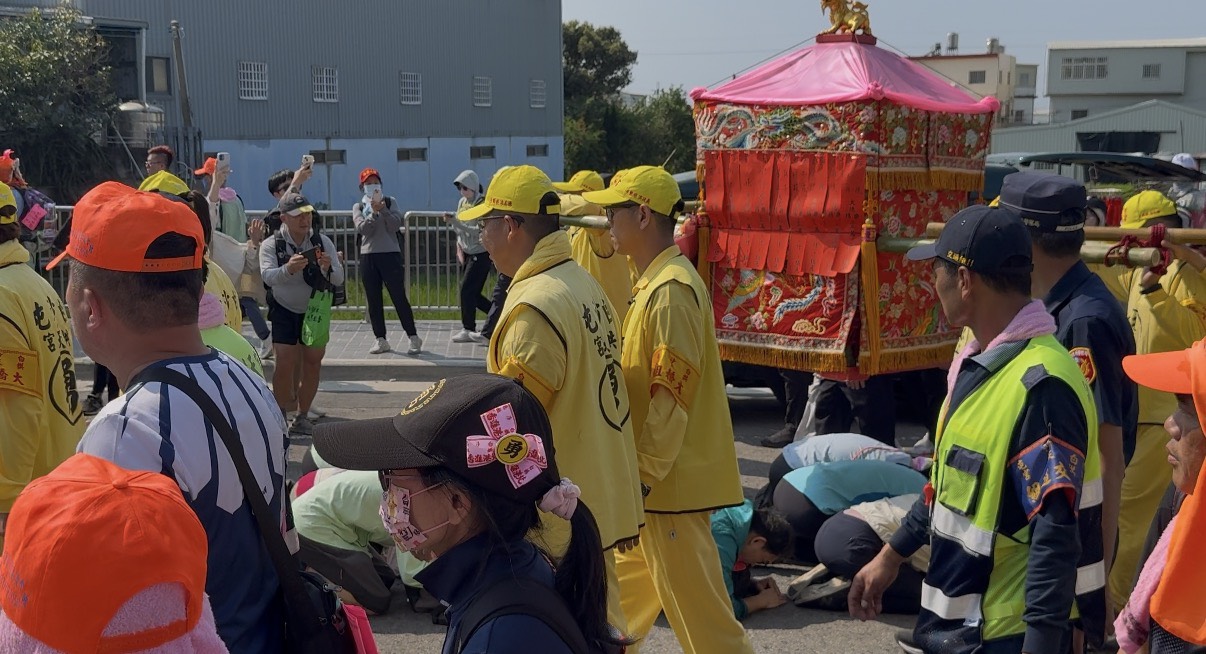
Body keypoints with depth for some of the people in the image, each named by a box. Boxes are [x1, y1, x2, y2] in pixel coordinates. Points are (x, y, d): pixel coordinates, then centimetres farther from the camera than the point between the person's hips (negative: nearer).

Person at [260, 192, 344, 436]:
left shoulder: (322, 242, -7)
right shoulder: (271, 245, -12)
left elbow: (339, 279, -13)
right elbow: (268, 277, -28)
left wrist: (328, 268, -36)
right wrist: (288, 269, -48)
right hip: (285, 312, -2)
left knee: (313, 362, 1)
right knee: (285, 364, -12)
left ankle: (302, 417, 16)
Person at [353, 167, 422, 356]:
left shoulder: (390, 202, 7)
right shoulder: (358, 207, 10)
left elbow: (396, 225, -7)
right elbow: (362, 229, -6)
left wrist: (383, 209, -15)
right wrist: (374, 212, -17)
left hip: (390, 254, -2)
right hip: (368, 256, 3)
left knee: (399, 297, -5)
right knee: (373, 301, 5)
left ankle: (414, 338, 0)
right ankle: (381, 340, 13)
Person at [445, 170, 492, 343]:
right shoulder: (462, 202, 8)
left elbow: (479, 231, -24)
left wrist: (455, 222, -28)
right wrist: (459, 247, 3)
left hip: (481, 255, -8)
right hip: (467, 254, 8)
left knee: (467, 291, -8)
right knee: (473, 294, 9)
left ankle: (468, 330, 2)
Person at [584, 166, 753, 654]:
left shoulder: (670, 290, -18)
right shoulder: (656, 282, 14)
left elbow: (671, 395, -22)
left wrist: (645, 474, -20)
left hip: (670, 480, -10)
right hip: (653, 473, 10)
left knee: (695, 604, -4)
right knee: (629, 584, 21)